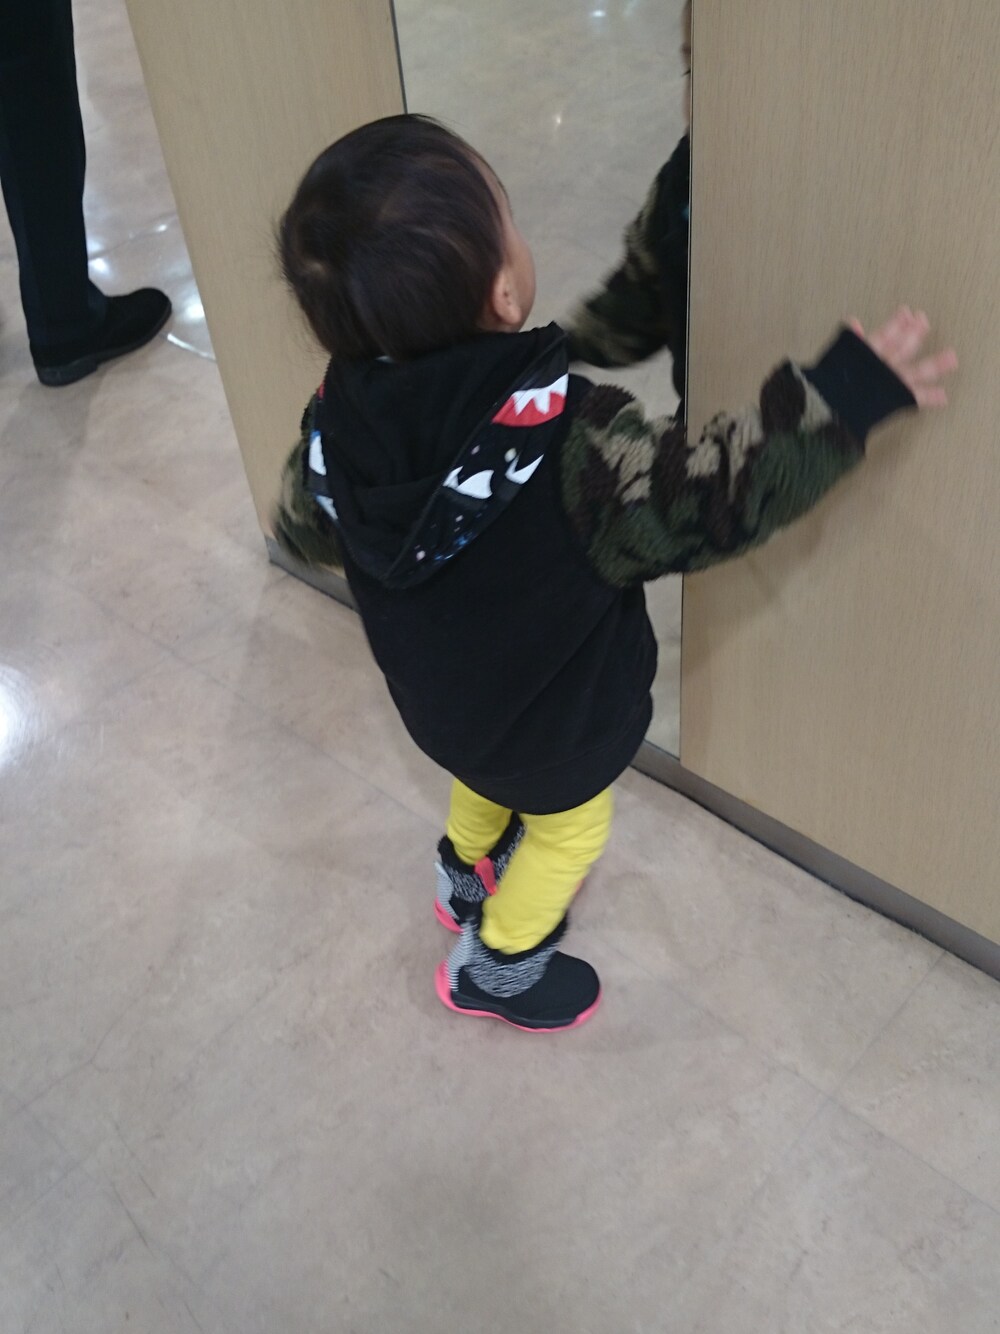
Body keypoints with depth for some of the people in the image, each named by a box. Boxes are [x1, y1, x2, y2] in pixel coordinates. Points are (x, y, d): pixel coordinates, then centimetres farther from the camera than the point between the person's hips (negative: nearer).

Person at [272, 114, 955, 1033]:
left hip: (433, 697, 5)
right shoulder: (568, 440, -41)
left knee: (487, 778, 37)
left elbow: (300, 529, -5)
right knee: (568, 828, 27)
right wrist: (842, 396, -31)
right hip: (556, 724, -5)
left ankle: (468, 879, 64)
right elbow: (707, 501, -38)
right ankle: (495, 968, 48)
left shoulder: (339, 416, -22)